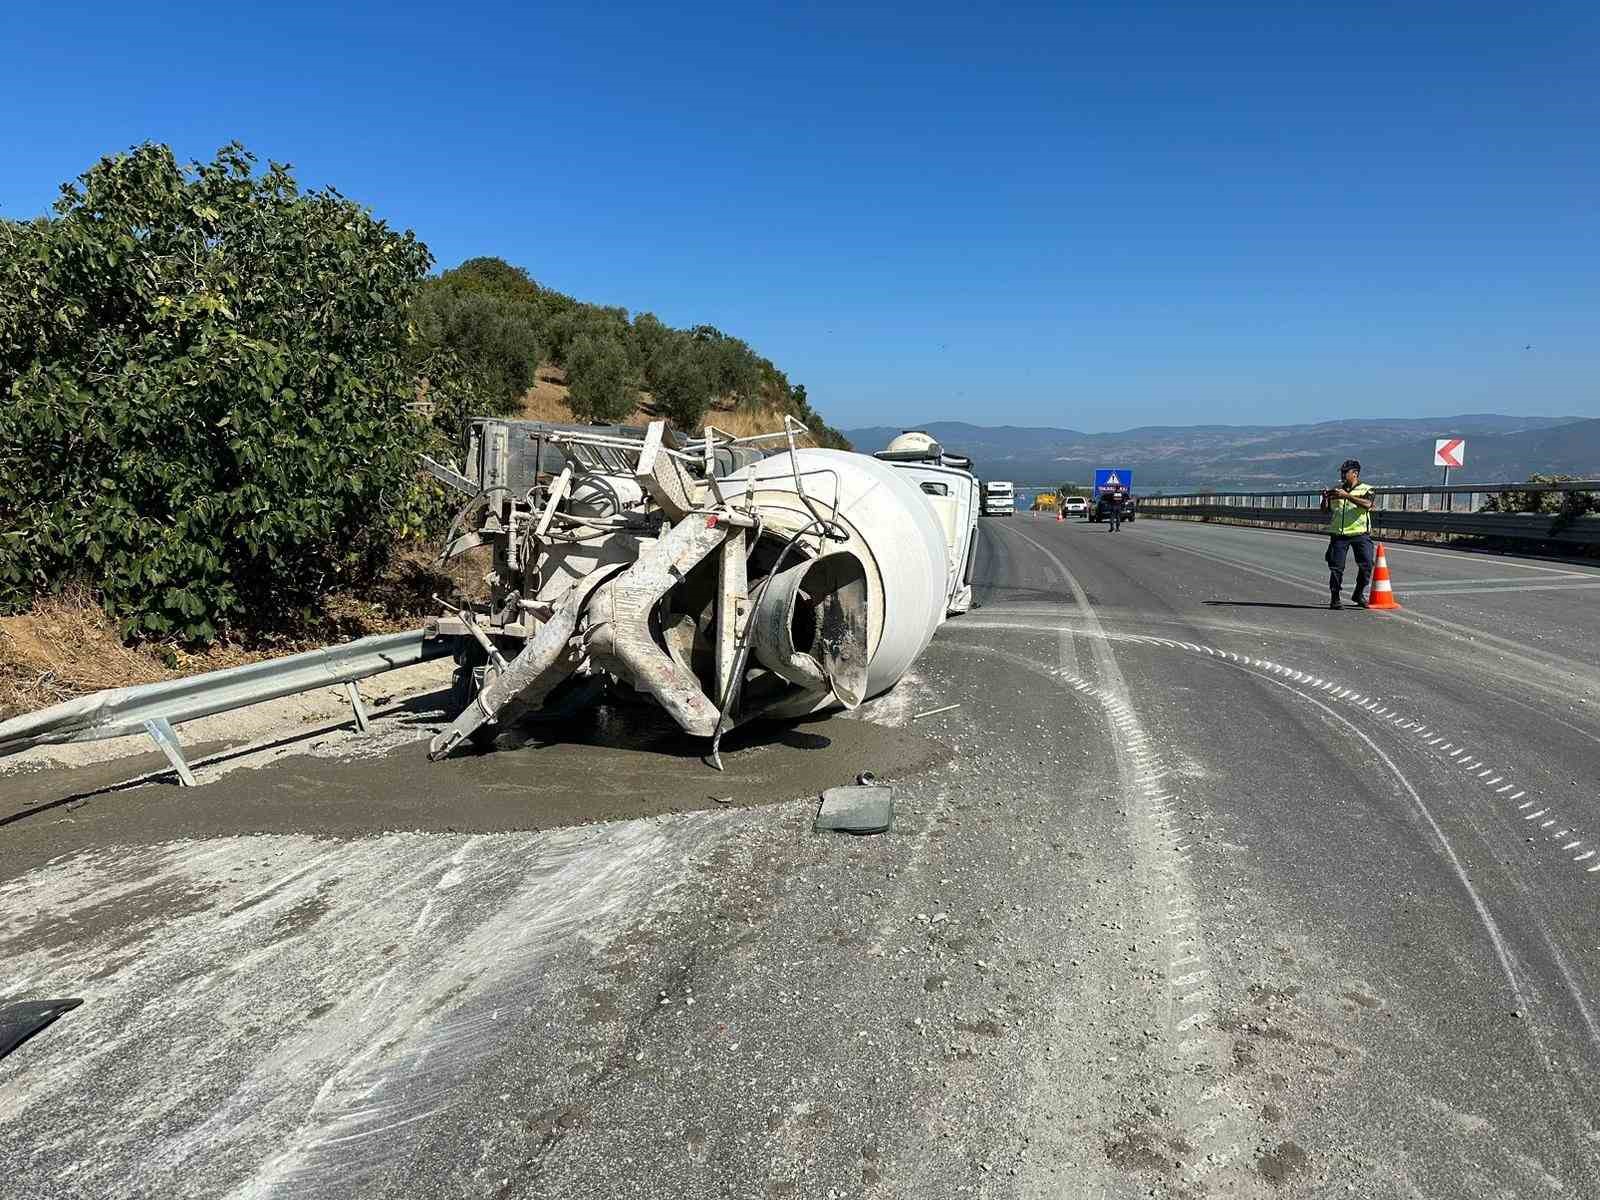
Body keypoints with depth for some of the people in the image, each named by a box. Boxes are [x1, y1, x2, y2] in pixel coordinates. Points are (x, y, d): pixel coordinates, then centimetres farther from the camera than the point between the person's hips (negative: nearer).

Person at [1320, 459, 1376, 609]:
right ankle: (1335, 598, 3)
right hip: (1339, 534, 2)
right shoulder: (1335, 490, 14)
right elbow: (1325, 511, 11)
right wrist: (1325, 499, -10)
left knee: (1366, 565, -3)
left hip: (1360, 533, -1)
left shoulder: (1366, 489, 4)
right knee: (1336, 567, -3)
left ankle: (1359, 594, 16)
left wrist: (1347, 496, -26)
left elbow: (1367, 504, -17)